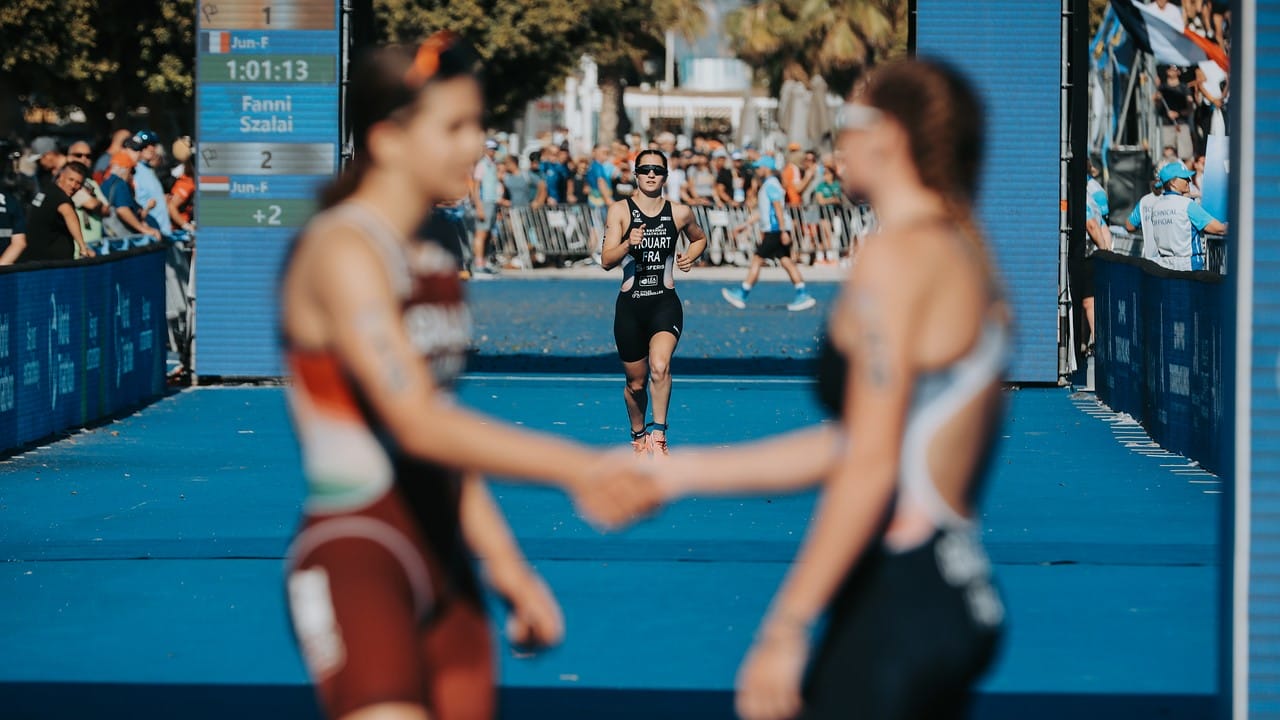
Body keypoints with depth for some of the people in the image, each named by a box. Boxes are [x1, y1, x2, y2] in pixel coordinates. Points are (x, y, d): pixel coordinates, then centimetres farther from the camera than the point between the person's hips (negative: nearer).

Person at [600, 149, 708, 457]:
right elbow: (606, 261, -9)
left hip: (665, 304, 0)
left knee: (659, 366, -28)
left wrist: (691, 256, 5)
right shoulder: (619, 211, -1)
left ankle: (658, 433, -20)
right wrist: (628, 244, -28)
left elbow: (700, 238, 26)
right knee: (635, 383, 11)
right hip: (629, 305, 1)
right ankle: (638, 436, 36)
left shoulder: (680, 213, 4)